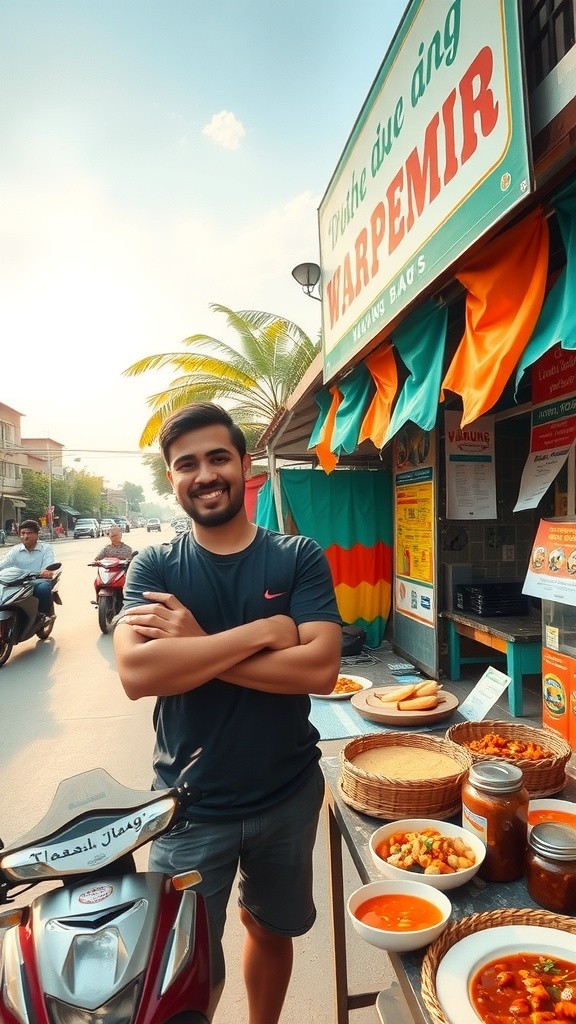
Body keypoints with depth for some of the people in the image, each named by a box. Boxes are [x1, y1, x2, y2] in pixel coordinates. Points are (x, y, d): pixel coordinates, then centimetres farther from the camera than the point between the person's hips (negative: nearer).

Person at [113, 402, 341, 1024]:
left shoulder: (299, 558, -9)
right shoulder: (154, 568, -8)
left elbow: (321, 668, -21)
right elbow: (135, 674, -24)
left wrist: (194, 645, -24)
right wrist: (264, 631, -26)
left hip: (288, 795, 2)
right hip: (190, 803, -1)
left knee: (271, 929, 26)